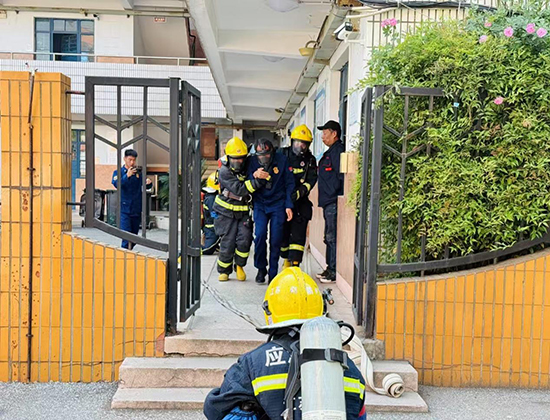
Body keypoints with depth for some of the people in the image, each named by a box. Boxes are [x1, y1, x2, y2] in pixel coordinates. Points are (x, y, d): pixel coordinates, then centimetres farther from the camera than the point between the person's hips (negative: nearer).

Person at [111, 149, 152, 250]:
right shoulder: (118, 172, 0)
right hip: (124, 209, -3)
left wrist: (149, 183, -21)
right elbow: (117, 184, -17)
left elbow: (146, 186, 3)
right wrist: (127, 176, -34)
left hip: (137, 210, 3)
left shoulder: (139, 172, 7)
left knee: (134, 236, 12)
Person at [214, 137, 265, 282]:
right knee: (227, 243, -1)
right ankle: (224, 270, 20)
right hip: (227, 211, -3)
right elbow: (239, 189, -29)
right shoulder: (224, 171, -16)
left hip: (244, 211, 3)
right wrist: (257, 181, -37)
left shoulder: (248, 166, -2)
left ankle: (239, 266, 15)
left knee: (244, 240, -10)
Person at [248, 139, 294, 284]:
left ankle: (273, 273, 9)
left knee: (276, 239, -4)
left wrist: (288, 206, -2)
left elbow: (289, 184, 3)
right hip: (260, 204, 1)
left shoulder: (281, 160, -4)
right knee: (260, 235, -13)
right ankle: (261, 269, 8)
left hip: (278, 204, -1)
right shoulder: (252, 162, -1)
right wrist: (254, 177, -22)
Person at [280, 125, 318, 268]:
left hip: (300, 202, -1)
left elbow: (311, 181, -5)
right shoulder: (282, 154, 4)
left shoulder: (310, 160, 4)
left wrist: (299, 193, -21)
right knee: (282, 233, 9)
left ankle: (294, 265, -10)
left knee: (298, 234, -9)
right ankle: (286, 260, 29)